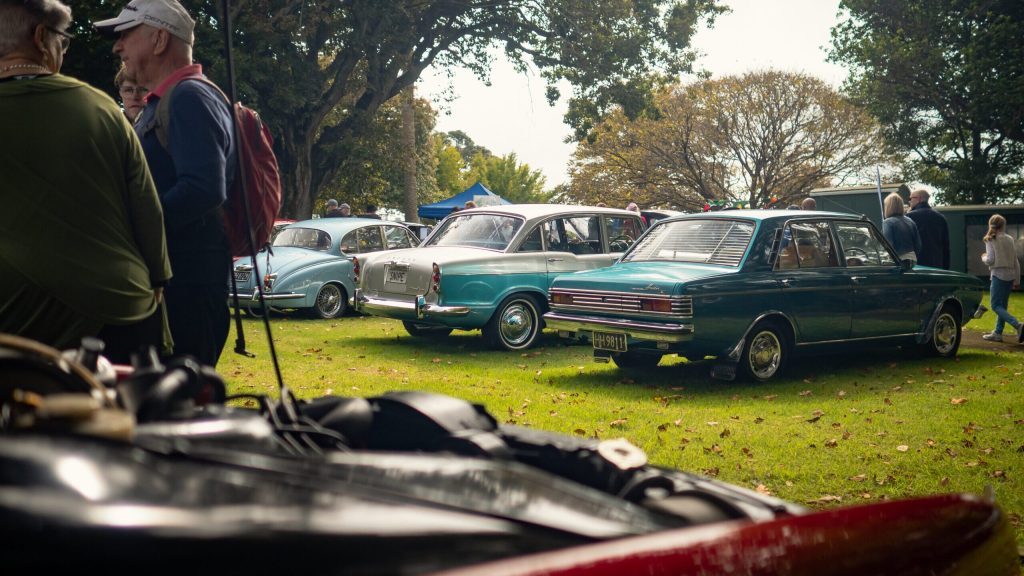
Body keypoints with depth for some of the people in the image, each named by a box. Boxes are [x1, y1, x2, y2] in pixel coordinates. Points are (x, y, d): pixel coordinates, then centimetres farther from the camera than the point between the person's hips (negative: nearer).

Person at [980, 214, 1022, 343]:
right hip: (1010, 275, 6)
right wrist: (1017, 280, 16)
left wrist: (983, 257, 10)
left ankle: (1018, 325, -24)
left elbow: (990, 260, -13)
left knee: (995, 305, -6)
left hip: (998, 275, -6)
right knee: (1002, 305, 14)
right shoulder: (1009, 239, 8)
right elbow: (1016, 261, 10)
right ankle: (998, 333, 17)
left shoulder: (991, 240, -7)